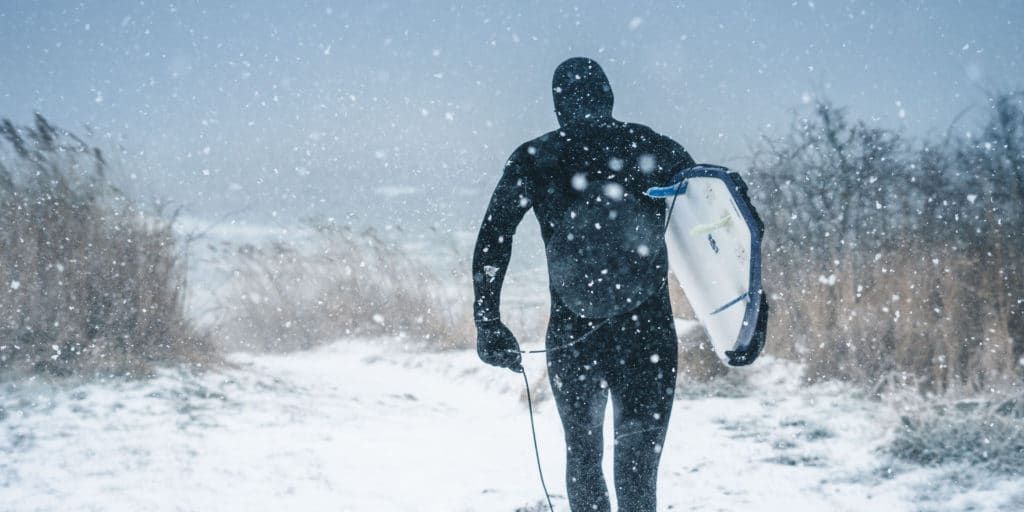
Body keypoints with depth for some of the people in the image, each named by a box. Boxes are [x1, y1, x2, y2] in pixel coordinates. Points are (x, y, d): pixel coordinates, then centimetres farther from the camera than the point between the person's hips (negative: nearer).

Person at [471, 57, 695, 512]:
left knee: (582, 455, 19)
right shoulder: (651, 146, 3)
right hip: (647, 331, -1)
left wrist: (488, 324, 4)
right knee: (638, 465, 3)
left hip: (572, 335, 1)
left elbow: (491, 243, 0)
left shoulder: (531, 160, 4)